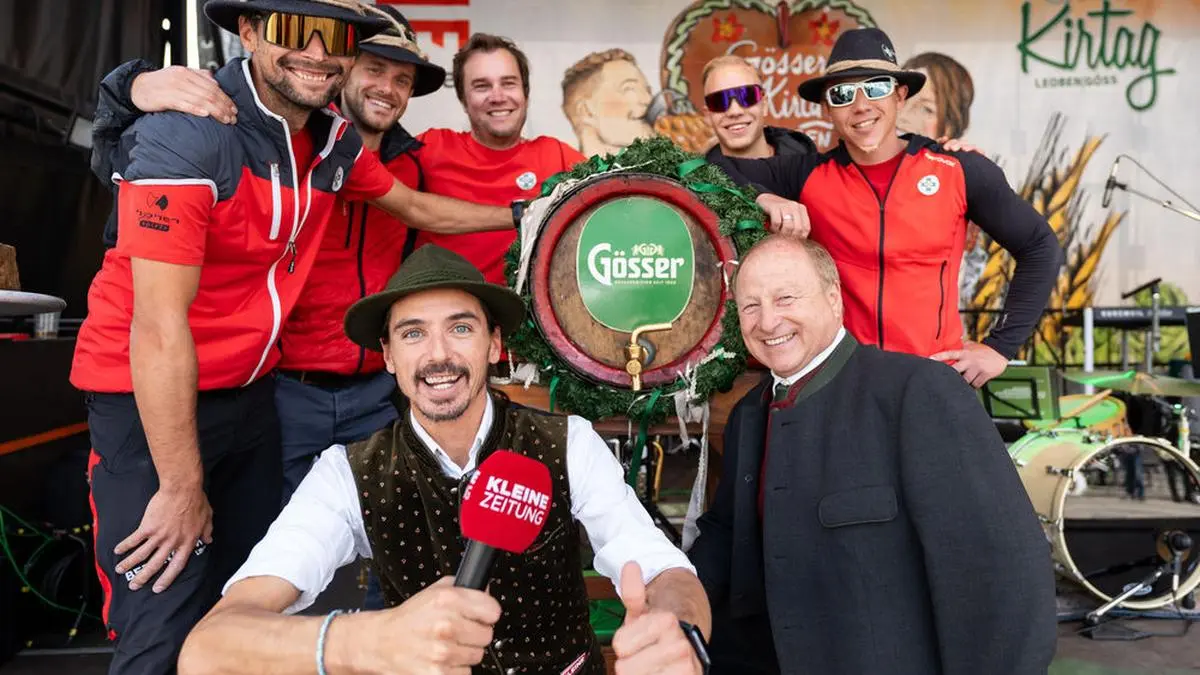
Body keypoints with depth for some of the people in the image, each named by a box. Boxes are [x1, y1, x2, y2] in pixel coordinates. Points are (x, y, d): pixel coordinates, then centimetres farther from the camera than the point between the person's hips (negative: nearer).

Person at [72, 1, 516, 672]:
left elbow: (416, 205, 20)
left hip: (252, 389, 7)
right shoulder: (186, 132, -22)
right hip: (153, 403, -7)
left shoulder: (334, 139, 0)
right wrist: (182, 488, -20)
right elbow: (159, 324, -24)